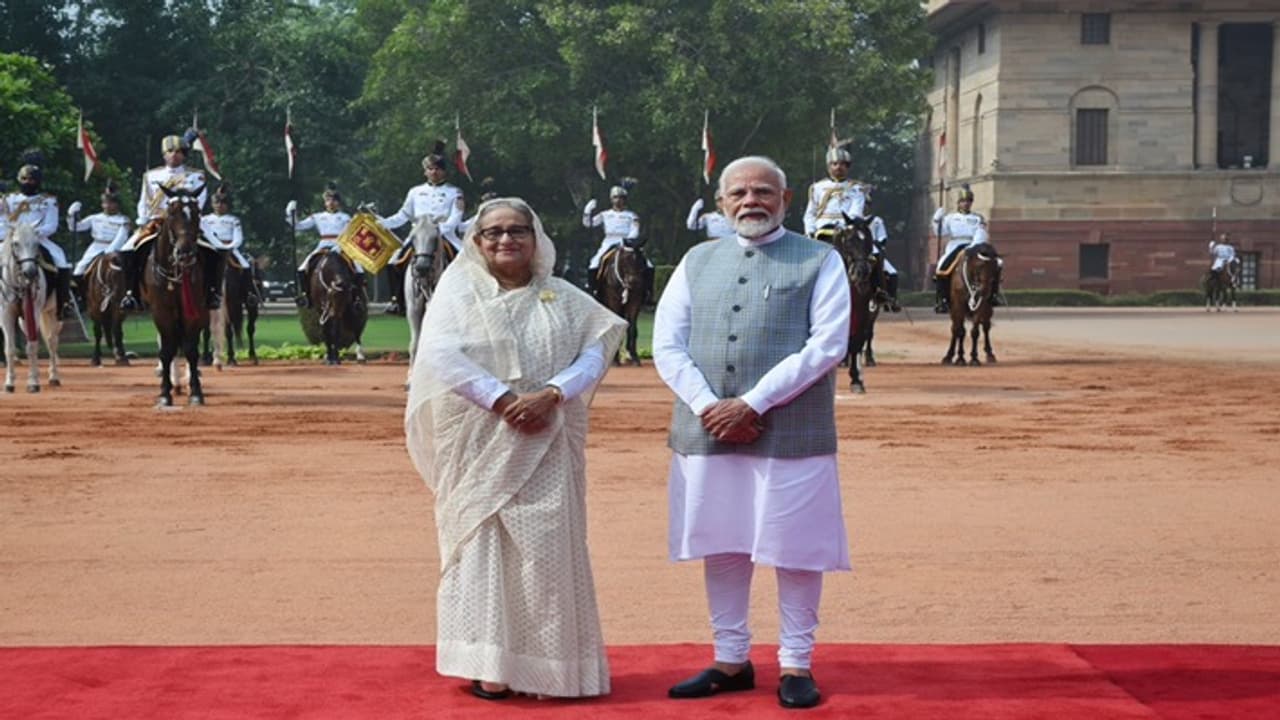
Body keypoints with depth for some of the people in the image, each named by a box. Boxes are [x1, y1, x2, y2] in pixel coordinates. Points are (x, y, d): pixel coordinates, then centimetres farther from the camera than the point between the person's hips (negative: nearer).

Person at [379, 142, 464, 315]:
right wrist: (383, 223, -4)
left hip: (445, 236, -2)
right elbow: (403, 215, 13)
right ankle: (397, 300, -5)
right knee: (395, 263, -18)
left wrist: (440, 229, -25)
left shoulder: (454, 193, 6)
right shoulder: (416, 192, 14)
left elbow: (455, 218, -5)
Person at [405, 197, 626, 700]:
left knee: (548, 548, -1)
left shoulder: (562, 297, 10)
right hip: (480, 446, -1)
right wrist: (502, 400, -20)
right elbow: (440, 355, -11)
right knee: (483, 545, -1)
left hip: (546, 449, 1)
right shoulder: (457, 292, 3)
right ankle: (488, 664, 4)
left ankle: (550, 664, 7)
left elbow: (598, 347, -1)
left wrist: (552, 394, -18)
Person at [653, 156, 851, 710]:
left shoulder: (820, 261, 3)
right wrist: (708, 406, -10)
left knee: (795, 549, 1)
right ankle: (731, 659, 21)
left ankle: (796, 664, 13)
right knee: (721, 546, 9)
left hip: (791, 433, -3)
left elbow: (827, 345, -9)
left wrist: (752, 403, -15)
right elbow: (667, 345, 6)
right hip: (707, 432, 4)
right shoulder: (697, 262, 13)